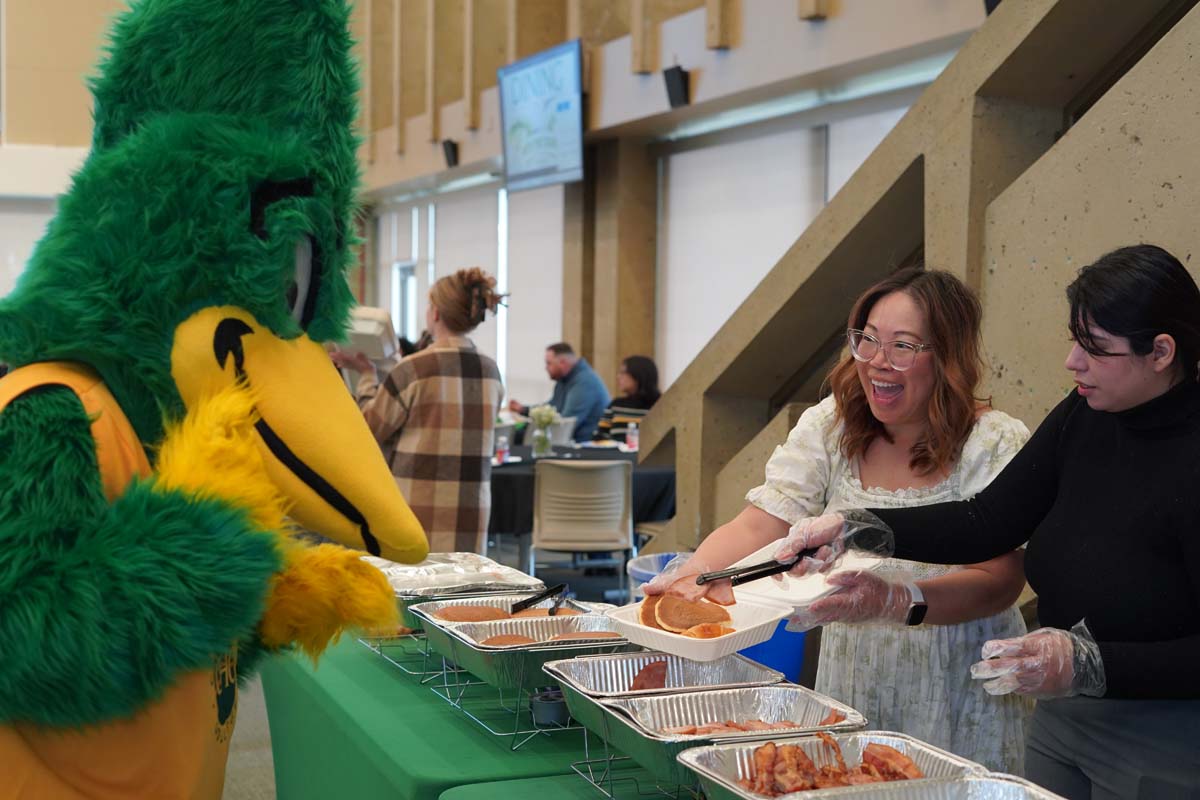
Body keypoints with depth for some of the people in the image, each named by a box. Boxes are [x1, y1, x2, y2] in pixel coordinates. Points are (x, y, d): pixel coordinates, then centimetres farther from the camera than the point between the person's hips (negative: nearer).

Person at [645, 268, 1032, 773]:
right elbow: (759, 526, -8)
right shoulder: (830, 426, 0)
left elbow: (998, 581, -22)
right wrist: (694, 573, -29)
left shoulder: (997, 443, -12)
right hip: (849, 687, 4)